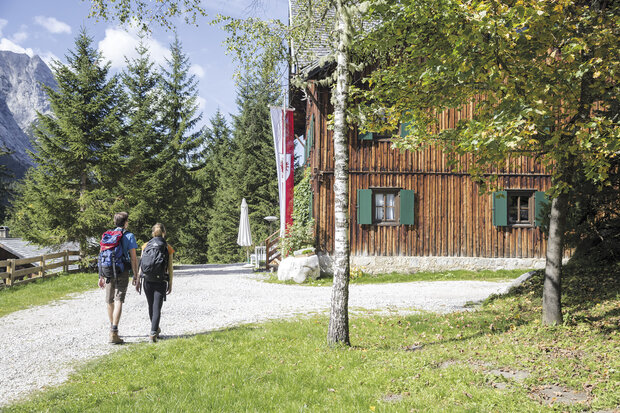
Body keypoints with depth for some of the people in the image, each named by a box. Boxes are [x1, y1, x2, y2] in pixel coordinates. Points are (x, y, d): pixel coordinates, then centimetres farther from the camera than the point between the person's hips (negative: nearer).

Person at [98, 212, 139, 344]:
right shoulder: (129, 236, -1)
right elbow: (133, 258, -6)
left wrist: (101, 276, 14)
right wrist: (135, 275, 0)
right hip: (122, 273, -4)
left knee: (110, 301, 16)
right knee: (118, 301, -9)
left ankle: (112, 328, 33)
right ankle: (114, 333, -19)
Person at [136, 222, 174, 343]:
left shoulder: (146, 246, 2)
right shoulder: (168, 248, -3)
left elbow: (141, 265, 2)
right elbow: (170, 269, -3)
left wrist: (138, 281, 7)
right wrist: (170, 284, 4)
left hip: (147, 281, 3)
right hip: (161, 282, -3)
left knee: (151, 306, 17)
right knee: (157, 308, -1)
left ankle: (155, 330, 34)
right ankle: (153, 334, -13)